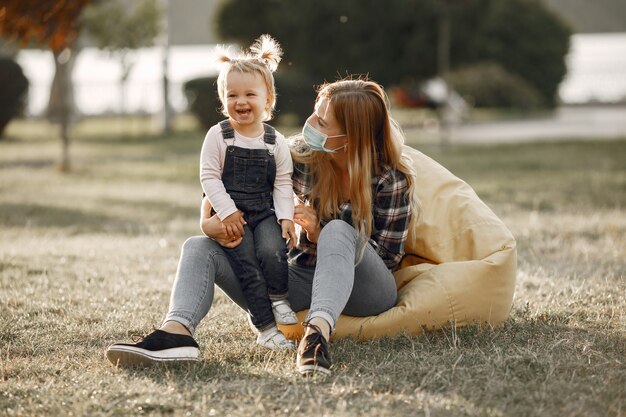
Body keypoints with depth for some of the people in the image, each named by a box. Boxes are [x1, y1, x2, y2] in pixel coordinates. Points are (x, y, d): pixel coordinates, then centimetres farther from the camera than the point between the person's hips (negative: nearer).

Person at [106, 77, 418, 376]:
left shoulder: (393, 180, -14)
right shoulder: (302, 155, -5)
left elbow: (387, 257, -10)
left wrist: (320, 235, -23)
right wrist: (209, 221, -19)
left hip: (366, 289, -5)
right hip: (302, 276, 5)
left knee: (338, 231, -37)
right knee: (199, 248, -12)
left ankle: (318, 333, -62)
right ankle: (176, 331, -44)